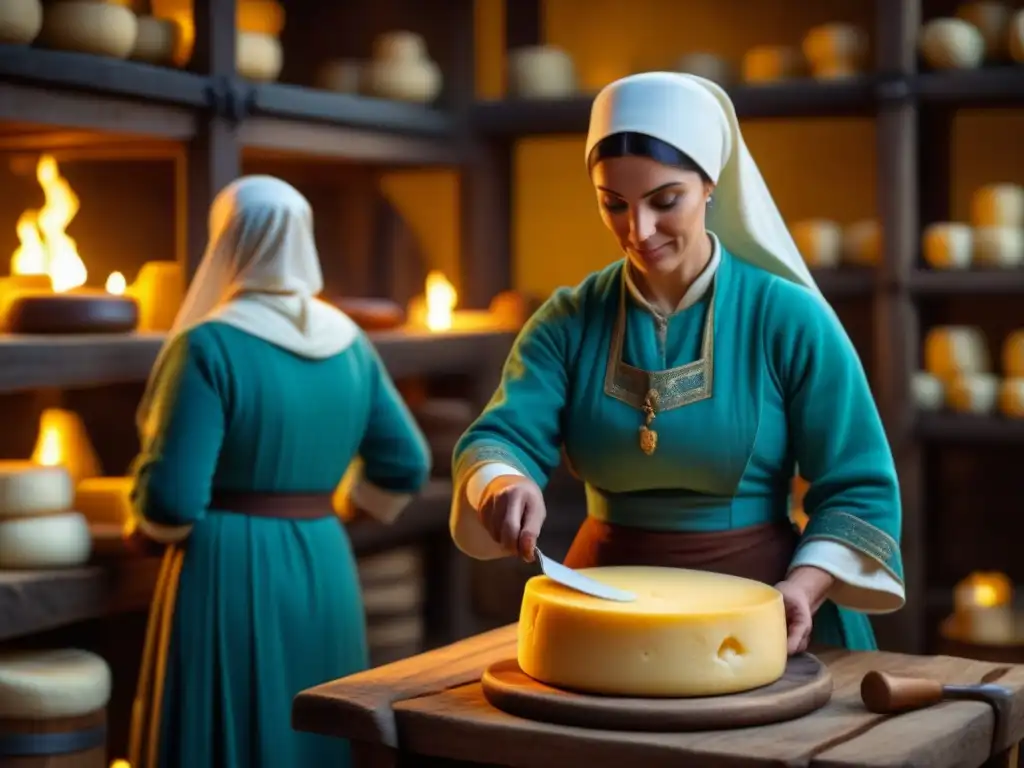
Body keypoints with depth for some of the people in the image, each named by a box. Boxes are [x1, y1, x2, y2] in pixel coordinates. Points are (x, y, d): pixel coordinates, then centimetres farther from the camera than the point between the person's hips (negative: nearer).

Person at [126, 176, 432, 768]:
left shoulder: (210, 345, -14)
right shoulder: (348, 342, 5)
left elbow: (173, 497, -19)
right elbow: (405, 466, 8)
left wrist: (146, 520, 3)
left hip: (228, 574, -6)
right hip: (324, 569, 6)